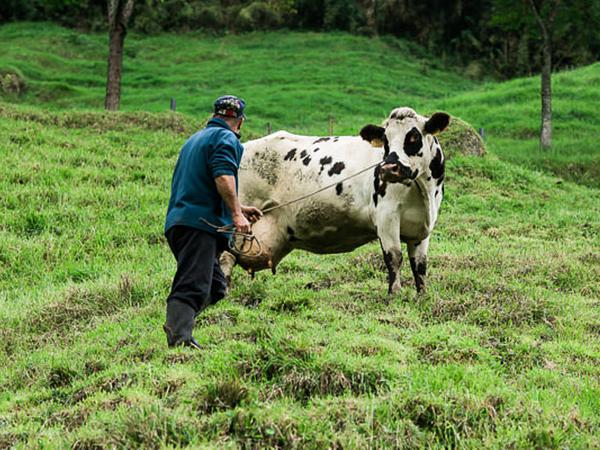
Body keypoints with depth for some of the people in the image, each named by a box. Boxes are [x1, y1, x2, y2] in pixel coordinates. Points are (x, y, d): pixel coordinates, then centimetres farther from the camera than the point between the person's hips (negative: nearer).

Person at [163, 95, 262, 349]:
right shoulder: (226, 138, -1)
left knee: (215, 287, 10)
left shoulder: (195, 139, 29)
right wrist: (236, 214, -22)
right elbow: (223, 178, -19)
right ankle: (180, 335, -33)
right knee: (193, 286, -19)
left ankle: (177, 325, -6)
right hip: (200, 223, -9)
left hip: (178, 222, 9)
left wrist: (237, 209, 43)